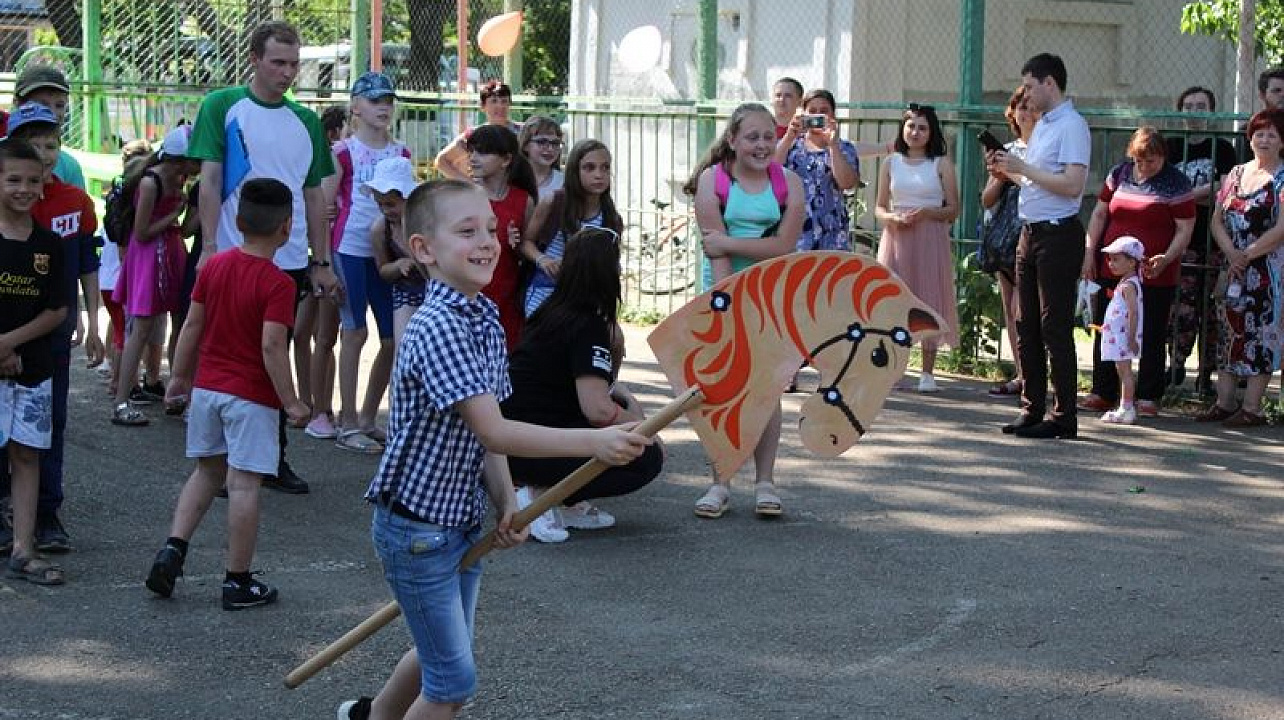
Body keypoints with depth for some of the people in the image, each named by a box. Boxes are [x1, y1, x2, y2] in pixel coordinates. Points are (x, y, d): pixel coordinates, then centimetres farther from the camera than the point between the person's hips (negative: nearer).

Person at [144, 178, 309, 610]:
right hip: (252, 397, -6)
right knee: (243, 484, -1)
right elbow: (272, 347, -21)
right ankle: (238, 583, 4)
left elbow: (192, 325, 7)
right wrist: (290, 401, -14)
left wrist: (180, 376, 18)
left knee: (207, 471, 21)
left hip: (206, 387, 6)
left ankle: (173, 547, 7)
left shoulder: (214, 266, 3)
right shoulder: (277, 284, -16)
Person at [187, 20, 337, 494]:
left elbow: (314, 196, 14)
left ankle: (274, 459, 20)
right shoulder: (223, 107, -2)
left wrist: (321, 263, 11)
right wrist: (210, 249, -14)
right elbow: (210, 181, -6)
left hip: (290, 263, 4)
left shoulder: (305, 122, 11)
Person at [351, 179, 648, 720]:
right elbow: (493, 432, -30)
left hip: (463, 521, 9)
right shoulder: (437, 328, -25)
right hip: (418, 527, -9)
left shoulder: (486, 320, 4)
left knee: (439, 652, 25)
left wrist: (506, 503, -6)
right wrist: (594, 442, -33)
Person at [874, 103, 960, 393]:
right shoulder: (891, 163, 11)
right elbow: (879, 207, 12)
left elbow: (954, 209, 2)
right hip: (896, 238, 2)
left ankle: (928, 373, 0)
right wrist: (892, 217, -9)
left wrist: (926, 213, -14)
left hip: (930, 239, -2)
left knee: (929, 303, -3)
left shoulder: (941, 164, 4)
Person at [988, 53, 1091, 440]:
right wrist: (1007, 170, 10)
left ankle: (1064, 416, -3)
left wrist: (1023, 168, -17)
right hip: (1031, 233, 9)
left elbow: (1072, 184, -21)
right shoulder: (1041, 126, 17)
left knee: (1055, 327, -7)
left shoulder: (1072, 125, -11)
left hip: (1058, 234, -9)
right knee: (1027, 326, 10)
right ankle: (1032, 409, 16)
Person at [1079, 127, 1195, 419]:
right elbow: (1099, 214, 14)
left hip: (1155, 276, -4)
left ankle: (1148, 398, 6)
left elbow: (1185, 230, -5)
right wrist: (1089, 252, 4)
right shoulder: (1119, 174, 10)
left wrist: (1166, 258, -20)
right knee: (1105, 332, 7)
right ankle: (1103, 393, 15)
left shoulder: (1176, 183, -3)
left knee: (1151, 337, 0)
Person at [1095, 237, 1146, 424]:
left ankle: (1126, 409, -6)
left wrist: (1131, 338, -25)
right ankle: (1125, 409, 19)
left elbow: (1133, 312, -23)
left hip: (1123, 337, -10)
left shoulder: (1128, 286, -16)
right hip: (1117, 336, 10)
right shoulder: (1126, 283, 15)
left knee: (1124, 371, -8)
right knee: (1123, 371, 13)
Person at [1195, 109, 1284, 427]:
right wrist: (1231, 253, -7)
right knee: (1228, 330, 5)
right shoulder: (1236, 174, 13)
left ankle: (1252, 407, -4)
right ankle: (1224, 401, 10)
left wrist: (1247, 255, -13)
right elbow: (1217, 219, 10)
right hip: (1234, 267, 6)